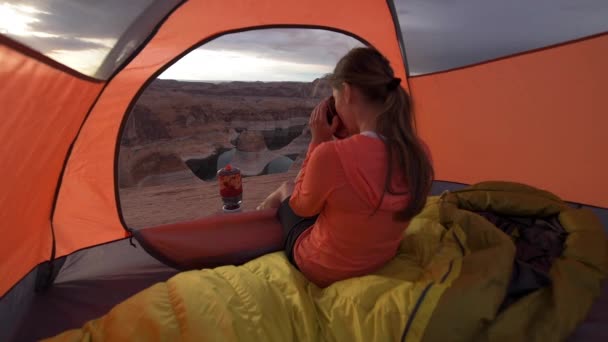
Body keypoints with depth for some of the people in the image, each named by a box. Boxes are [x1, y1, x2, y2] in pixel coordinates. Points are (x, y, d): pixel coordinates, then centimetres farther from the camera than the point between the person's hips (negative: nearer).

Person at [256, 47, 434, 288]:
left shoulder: (332, 155, -35)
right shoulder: (419, 152, -15)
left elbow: (301, 207, -14)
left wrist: (318, 142, -13)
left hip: (320, 270, -5)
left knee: (286, 189, 24)